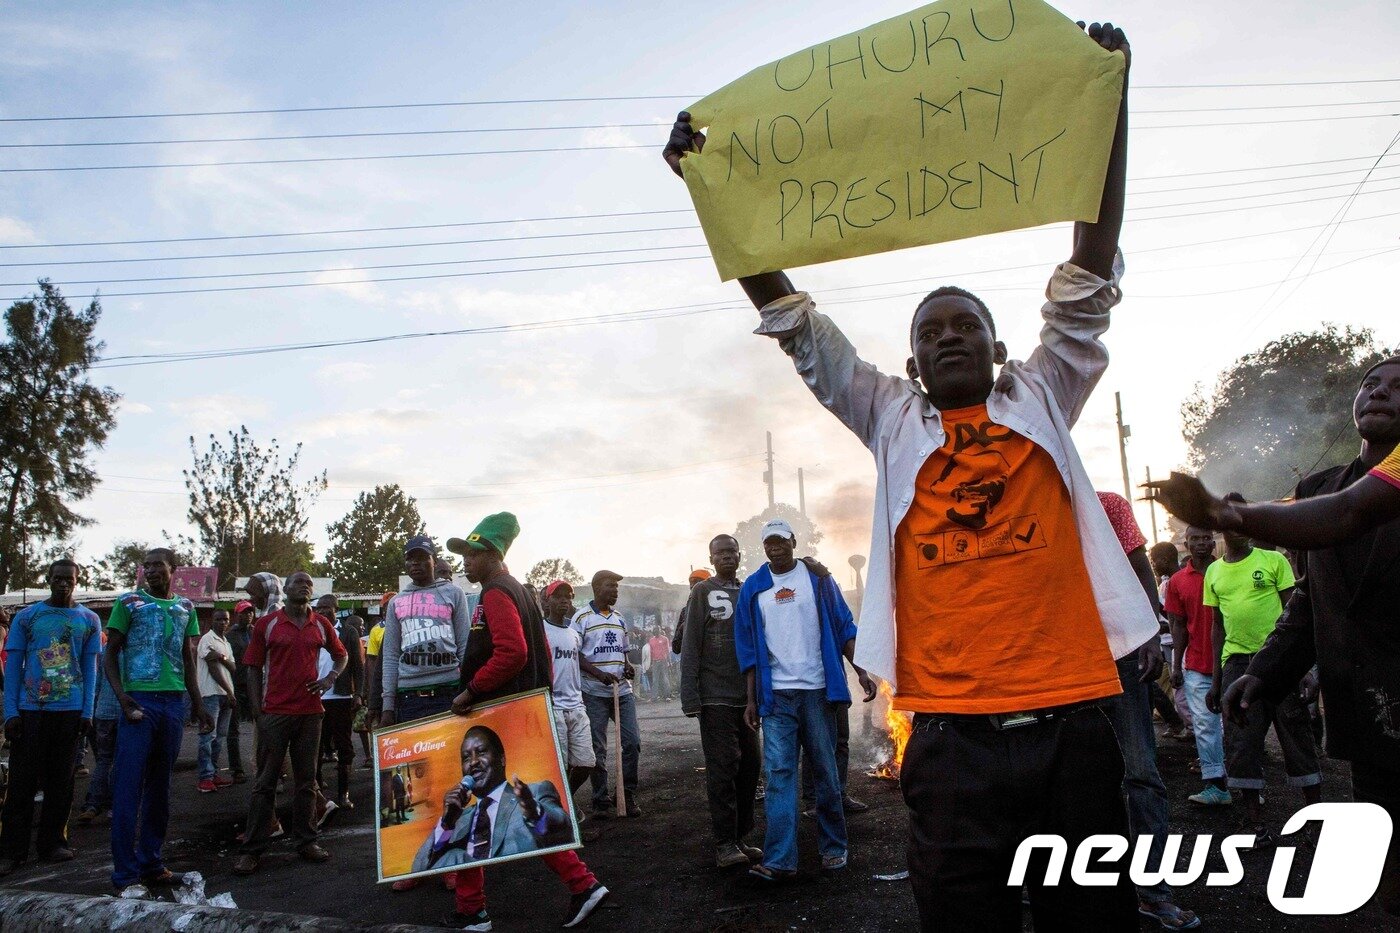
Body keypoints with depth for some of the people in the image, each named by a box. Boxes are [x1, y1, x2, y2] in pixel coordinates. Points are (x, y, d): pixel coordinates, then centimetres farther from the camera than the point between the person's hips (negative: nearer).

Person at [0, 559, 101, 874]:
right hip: (30, 710, -1)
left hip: (70, 711, 1)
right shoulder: (26, 616, 4)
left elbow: (90, 668, 8)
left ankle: (52, 842, 16)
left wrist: (87, 712, 0)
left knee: (60, 781, 7)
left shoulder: (88, 620, 8)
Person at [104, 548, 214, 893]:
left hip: (175, 702, 4)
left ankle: (151, 861, 20)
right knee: (128, 786, -4)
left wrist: (197, 706, 15)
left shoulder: (185, 607, 14)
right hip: (139, 701, -4)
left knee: (160, 786, 10)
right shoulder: (128, 602, 2)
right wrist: (120, 695, -13)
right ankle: (125, 873, 2)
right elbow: (110, 655, 1)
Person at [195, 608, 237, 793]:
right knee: (208, 735, -8)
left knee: (220, 736, 9)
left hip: (226, 694, 8)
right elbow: (213, 668, -11)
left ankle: (213, 773, 15)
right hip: (211, 693, -8)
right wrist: (229, 691, -13)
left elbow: (233, 669, 10)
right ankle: (205, 777, -7)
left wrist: (223, 658, -13)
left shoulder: (226, 643, 20)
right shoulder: (207, 639, -4)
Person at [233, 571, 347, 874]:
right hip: (275, 711, -3)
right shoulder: (266, 624, 1)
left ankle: (306, 841, 19)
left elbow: (342, 654, 21)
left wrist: (330, 678, 1)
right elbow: (254, 669, 2)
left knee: (306, 779, 10)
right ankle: (252, 849, 8)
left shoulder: (321, 625, 8)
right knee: (266, 782, 2)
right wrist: (257, 710, -5)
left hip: (310, 712, 3)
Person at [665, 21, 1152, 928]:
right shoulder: (893, 423, 11)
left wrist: (1110, 102, 1)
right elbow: (792, 319, 6)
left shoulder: (1042, 401, 12)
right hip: (953, 736, 0)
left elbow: (1089, 278, 5)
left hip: (1072, 719, 1)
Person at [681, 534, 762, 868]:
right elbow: (690, 648, -5)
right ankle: (725, 843, 4)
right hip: (715, 697, -5)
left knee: (749, 765, 8)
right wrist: (690, 697, -11)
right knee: (723, 768, -4)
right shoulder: (702, 591, 0)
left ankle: (741, 837, 19)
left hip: (748, 696, 5)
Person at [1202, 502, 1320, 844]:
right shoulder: (1214, 572, 10)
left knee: (1297, 736, 3)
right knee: (1241, 743, 3)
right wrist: (1215, 680, 13)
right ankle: (1255, 822, 12)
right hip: (1236, 662, 3)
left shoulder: (1273, 560, 1)